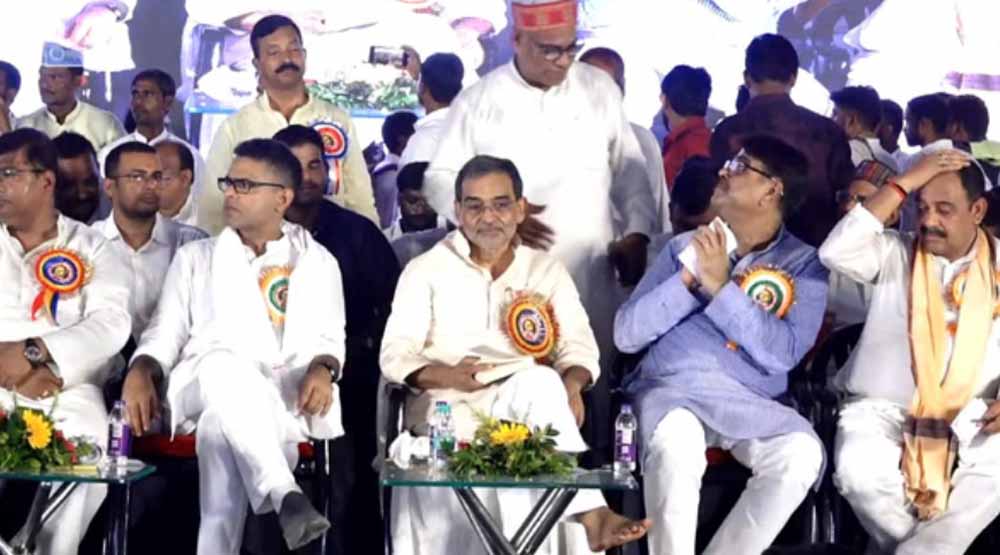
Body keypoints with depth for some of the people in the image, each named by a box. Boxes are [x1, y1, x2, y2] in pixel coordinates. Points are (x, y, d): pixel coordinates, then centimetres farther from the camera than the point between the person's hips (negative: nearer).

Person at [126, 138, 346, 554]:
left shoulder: (318, 262, 20)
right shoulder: (195, 258, 22)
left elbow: (329, 337, 14)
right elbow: (165, 333, 14)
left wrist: (322, 369, -11)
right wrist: (140, 371, -8)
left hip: (288, 398, 0)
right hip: (204, 389, 0)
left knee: (222, 426, -39)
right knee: (223, 364, -40)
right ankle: (285, 497, -52)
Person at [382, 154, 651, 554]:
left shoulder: (547, 270, 16)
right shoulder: (426, 270, 9)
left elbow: (579, 345, 8)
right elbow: (395, 355, 2)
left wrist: (570, 384, -16)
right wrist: (447, 376, -19)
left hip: (525, 404, 2)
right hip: (447, 408, -2)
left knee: (541, 382, -35)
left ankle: (585, 514, -40)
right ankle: (590, 514, -38)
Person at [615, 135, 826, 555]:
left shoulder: (805, 264, 8)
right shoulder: (686, 246, 14)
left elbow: (782, 353, -9)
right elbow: (626, 335, 5)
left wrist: (720, 285, -12)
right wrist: (690, 277, -5)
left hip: (750, 401, 0)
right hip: (669, 388, 0)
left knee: (802, 453, -31)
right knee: (675, 447, -35)